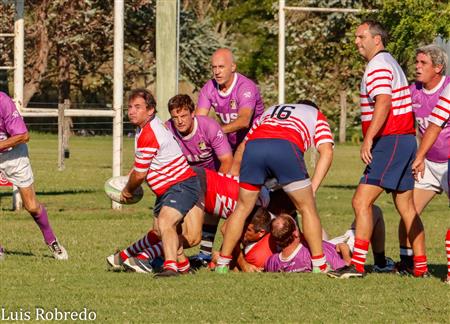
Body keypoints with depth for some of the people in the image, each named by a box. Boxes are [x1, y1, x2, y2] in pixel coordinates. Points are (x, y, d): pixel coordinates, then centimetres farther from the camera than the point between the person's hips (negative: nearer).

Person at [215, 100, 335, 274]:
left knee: (242, 208, 19)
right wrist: (312, 188, 14)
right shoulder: (316, 115, 34)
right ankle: (319, 267, 13)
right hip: (286, 147, -3)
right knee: (307, 208, 14)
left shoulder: (270, 111, 44)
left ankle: (222, 265, 21)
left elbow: (242, 147, 40)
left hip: (253, 146, 3)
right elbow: (326, 151, 17)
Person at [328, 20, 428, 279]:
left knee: (361, 201, -12)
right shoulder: (390, 63, 21)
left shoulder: (379, 66, -12)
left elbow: (383, 104, -27)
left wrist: (369, 139, -32)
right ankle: (421, 267, 14)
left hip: (391, 141, -11)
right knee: (406, 207, 13)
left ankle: (357, 265, -16)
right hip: (406, 140, 11)